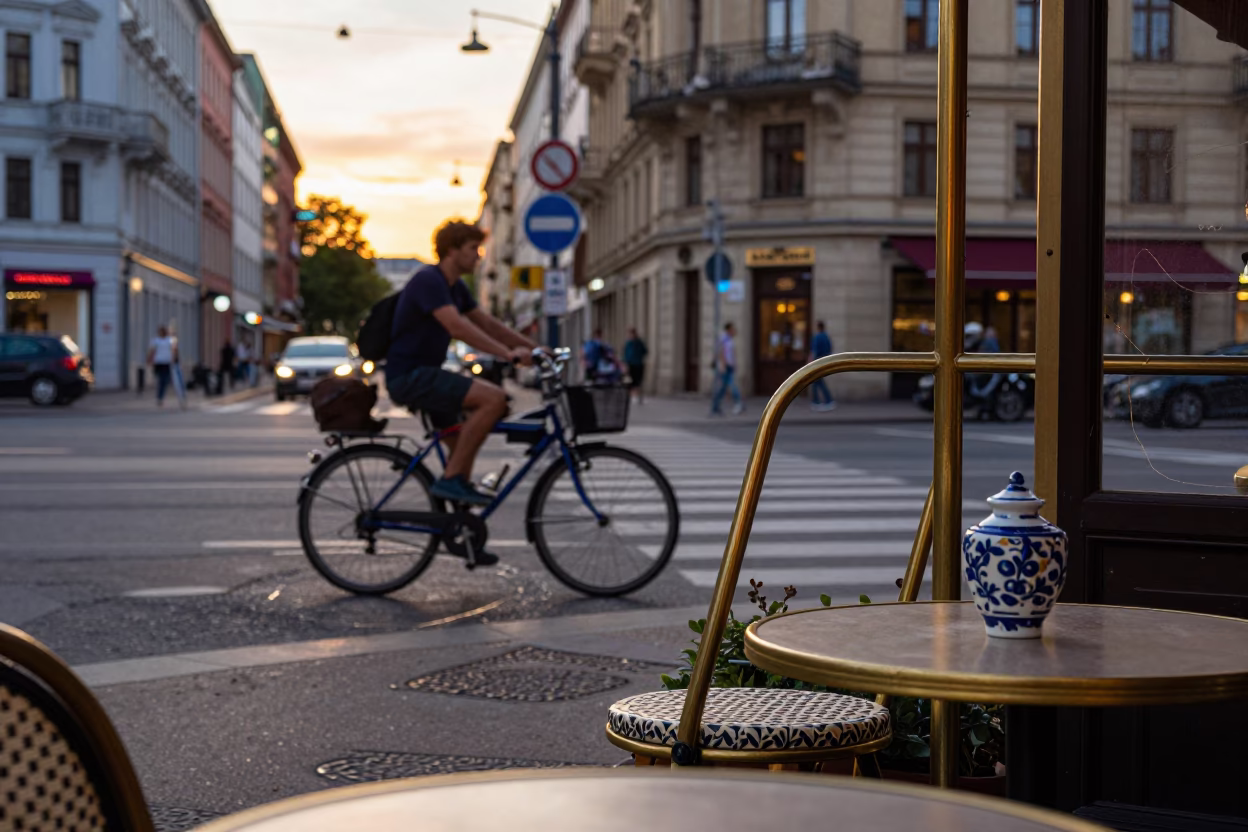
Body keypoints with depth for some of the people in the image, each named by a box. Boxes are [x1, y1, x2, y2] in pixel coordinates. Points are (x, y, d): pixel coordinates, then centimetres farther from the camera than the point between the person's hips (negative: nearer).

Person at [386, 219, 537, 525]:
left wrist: (533, 347, 7)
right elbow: (458, 327, -29)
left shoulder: (456, 287, 14)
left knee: (463, 447, 14)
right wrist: (508, 353, -33)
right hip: (409, 376, -11)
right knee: (493, 397, -23)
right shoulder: (428, 281, -17)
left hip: (424, 375, 11)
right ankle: (450, 479, -18)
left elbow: (488, 323, 17)